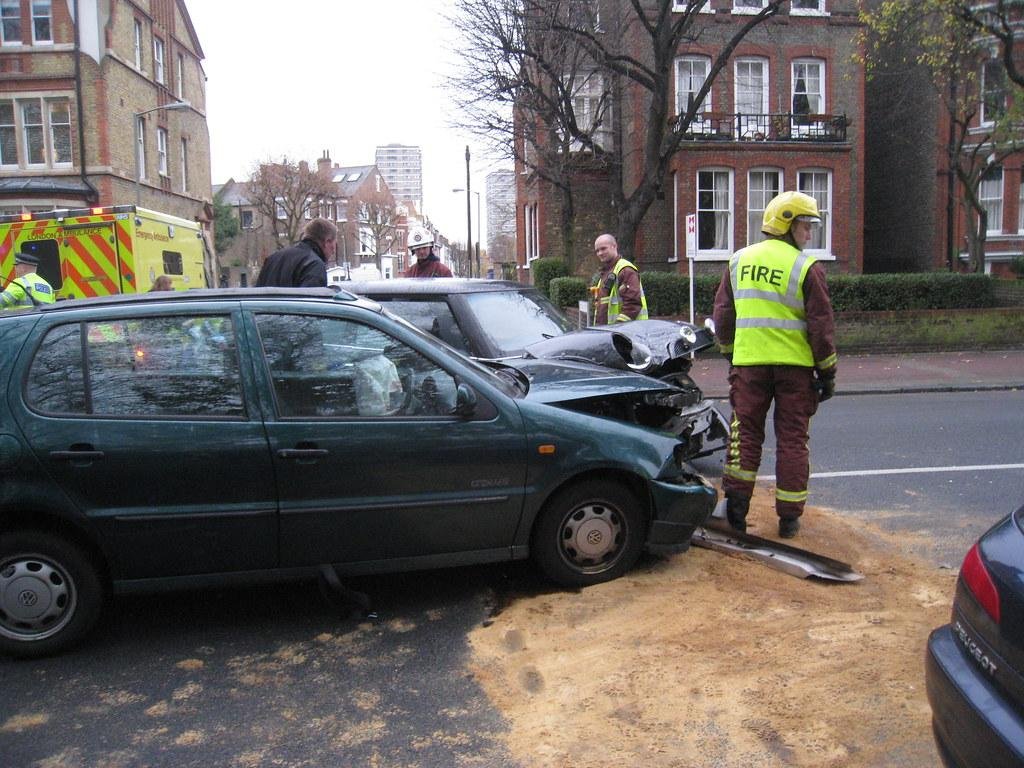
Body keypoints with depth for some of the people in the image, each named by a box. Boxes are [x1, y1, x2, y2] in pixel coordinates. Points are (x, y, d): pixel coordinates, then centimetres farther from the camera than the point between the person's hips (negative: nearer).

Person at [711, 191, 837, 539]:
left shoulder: (739, 260, 7)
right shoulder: (806, 267, -7)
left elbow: (722, 314, 12)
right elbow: (821, 325, -6)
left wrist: (730, 354, 22)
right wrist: (827, 372, 2)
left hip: (748, 363, 3)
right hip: (795, 365, -3)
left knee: (746, 431, 12)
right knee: (792, 438, 6)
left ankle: (736, 502, 6)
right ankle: (789, 517, 12)